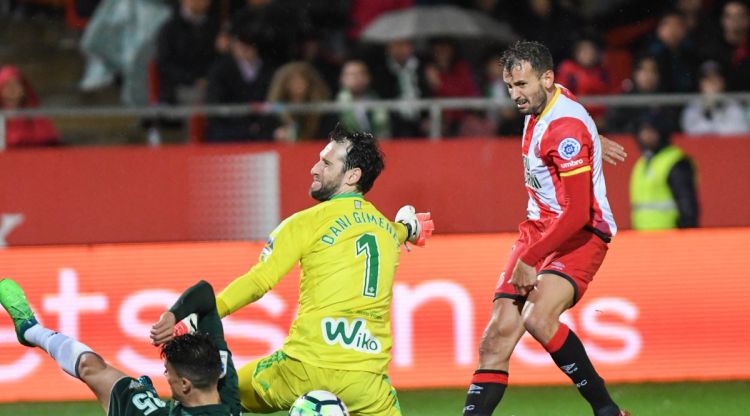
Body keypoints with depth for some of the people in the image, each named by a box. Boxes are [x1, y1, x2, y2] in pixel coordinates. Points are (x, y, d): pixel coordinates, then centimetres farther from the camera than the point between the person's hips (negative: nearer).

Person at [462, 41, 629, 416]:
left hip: (580, 234, -9)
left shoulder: (567, 129, -22)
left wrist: (530, 259, -22)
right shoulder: (538, 107, 5)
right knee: (498, 335, -3)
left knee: (538, 318, -29)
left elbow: (578, 213, -25)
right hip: (539, 227, 9)